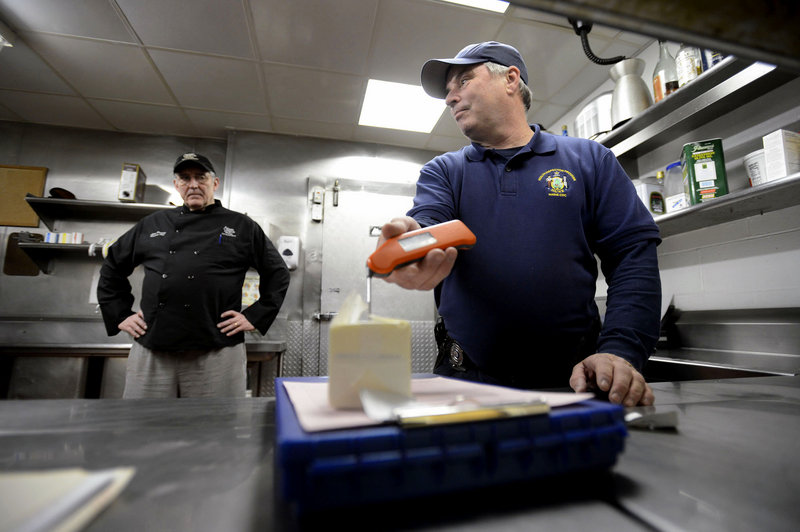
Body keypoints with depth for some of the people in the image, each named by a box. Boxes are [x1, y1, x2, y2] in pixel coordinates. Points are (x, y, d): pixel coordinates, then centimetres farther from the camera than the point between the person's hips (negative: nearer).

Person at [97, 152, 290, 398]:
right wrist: (121, 315, 15)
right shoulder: (152, 224, 15)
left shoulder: (241, 226, 5)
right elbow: (112, 269, 25)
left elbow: (278, 274, 5)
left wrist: (254, 317, -1)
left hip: (216, 354, -3)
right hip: (150, 351, 3)